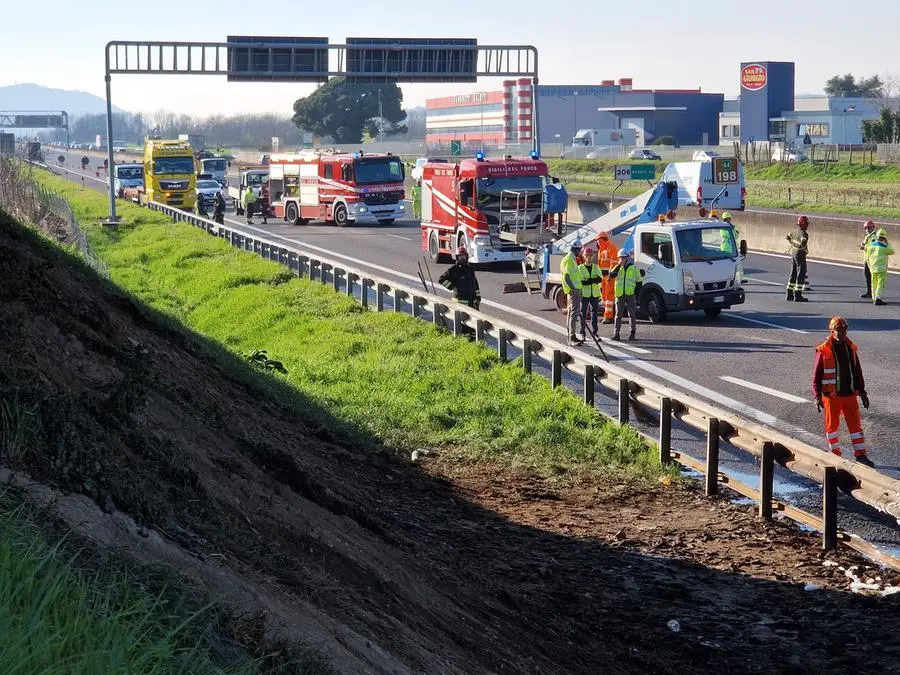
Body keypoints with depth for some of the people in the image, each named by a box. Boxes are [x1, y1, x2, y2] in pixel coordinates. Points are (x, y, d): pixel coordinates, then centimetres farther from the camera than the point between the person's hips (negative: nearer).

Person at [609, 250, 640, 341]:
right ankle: (616, 332, 5)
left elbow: (638, 281, 8)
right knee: (618, 314, 3)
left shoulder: (634, 268, 6)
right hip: (619, 294, 2)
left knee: (632, 314, 1)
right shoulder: (618, 268, 11)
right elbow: (611, 275, -8)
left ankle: (632, 332, 6)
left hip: (630, 294, -2)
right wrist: (619, 265, -11)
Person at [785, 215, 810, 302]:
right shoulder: (804, 233, -18)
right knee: (801, 275, -5)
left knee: (793, 275, 15)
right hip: (800, 255, -9)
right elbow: (803, 242, -36)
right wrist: (804, 248, -15)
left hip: (793, 253, 9)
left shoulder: (795, 232, 7)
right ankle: (798, 296, -7)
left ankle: (789, 295, 17)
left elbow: (787, 236, 23)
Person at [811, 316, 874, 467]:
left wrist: (862, 392, 14)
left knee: (855, 424, 3)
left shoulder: (851, 348, 7)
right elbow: (817, 375, -5)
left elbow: (857, 371, 15)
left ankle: (860, 454, 8)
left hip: (850, 394, 4)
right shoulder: (823, 351, -8)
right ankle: (835, 454, 19)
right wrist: (817, 396, -9)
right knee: (832, 425, 7)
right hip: (831, 395, -4)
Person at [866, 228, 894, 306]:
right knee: (881, 284, -7)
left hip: (873, 268, 6)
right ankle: (878, 299, -18)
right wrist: (887, 243, 11)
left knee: (874, 285, 16)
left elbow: (868, 258, 11)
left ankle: (874, 299, 21)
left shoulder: (871, 245, 4)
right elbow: (892, 251, 5)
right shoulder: (883, 246, -13)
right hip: (882, 269, -6)